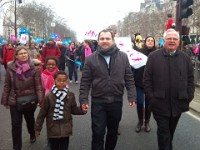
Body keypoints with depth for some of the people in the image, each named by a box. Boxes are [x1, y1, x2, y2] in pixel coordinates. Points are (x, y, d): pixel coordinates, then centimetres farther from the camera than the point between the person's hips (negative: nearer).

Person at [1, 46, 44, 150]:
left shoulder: (34, 68, -10)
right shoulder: (11, 68, -6)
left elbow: (38, 85, -11)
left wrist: (41, 99, -20)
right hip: (14, 101, 0)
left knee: (30, 120, 22)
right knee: (16, 125, 2)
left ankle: (32, 134, 53)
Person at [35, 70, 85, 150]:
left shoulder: (70, 95, -3)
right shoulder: (49, 96, -10)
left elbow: (74, 109, 9)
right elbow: (42, 113, -3)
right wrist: (38, 128, 2)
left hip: (65, 130, 1)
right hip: (53, 130, -1)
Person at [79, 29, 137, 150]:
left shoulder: (123, 57, 1)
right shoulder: (91, 59, -2)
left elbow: (129, 78, 3)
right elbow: (85, 82, -1)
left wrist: (132, 96, -4)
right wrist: (83, 99, -6)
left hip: (116, 102, 2)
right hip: (98, 102, -1)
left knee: (113, 132, 18)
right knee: (98, 133, 4)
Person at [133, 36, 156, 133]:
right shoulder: (139, 52, 0)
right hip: (139, 82, 0)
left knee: (148, 103, 9)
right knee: (139, 103, 4)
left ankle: (147, 122, 28)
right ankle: (140, 121, 25)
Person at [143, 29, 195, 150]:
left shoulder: (185, 58, 5)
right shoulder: (154, 56, -3)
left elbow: (190, 79, 7)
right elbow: (147, 79, -2)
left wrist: (188, 97, -1)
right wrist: (151, 97, -7)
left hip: (178, 103, 3)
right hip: (160, 103, -3)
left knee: (171, 131, 19)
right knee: (163, 132, 3)